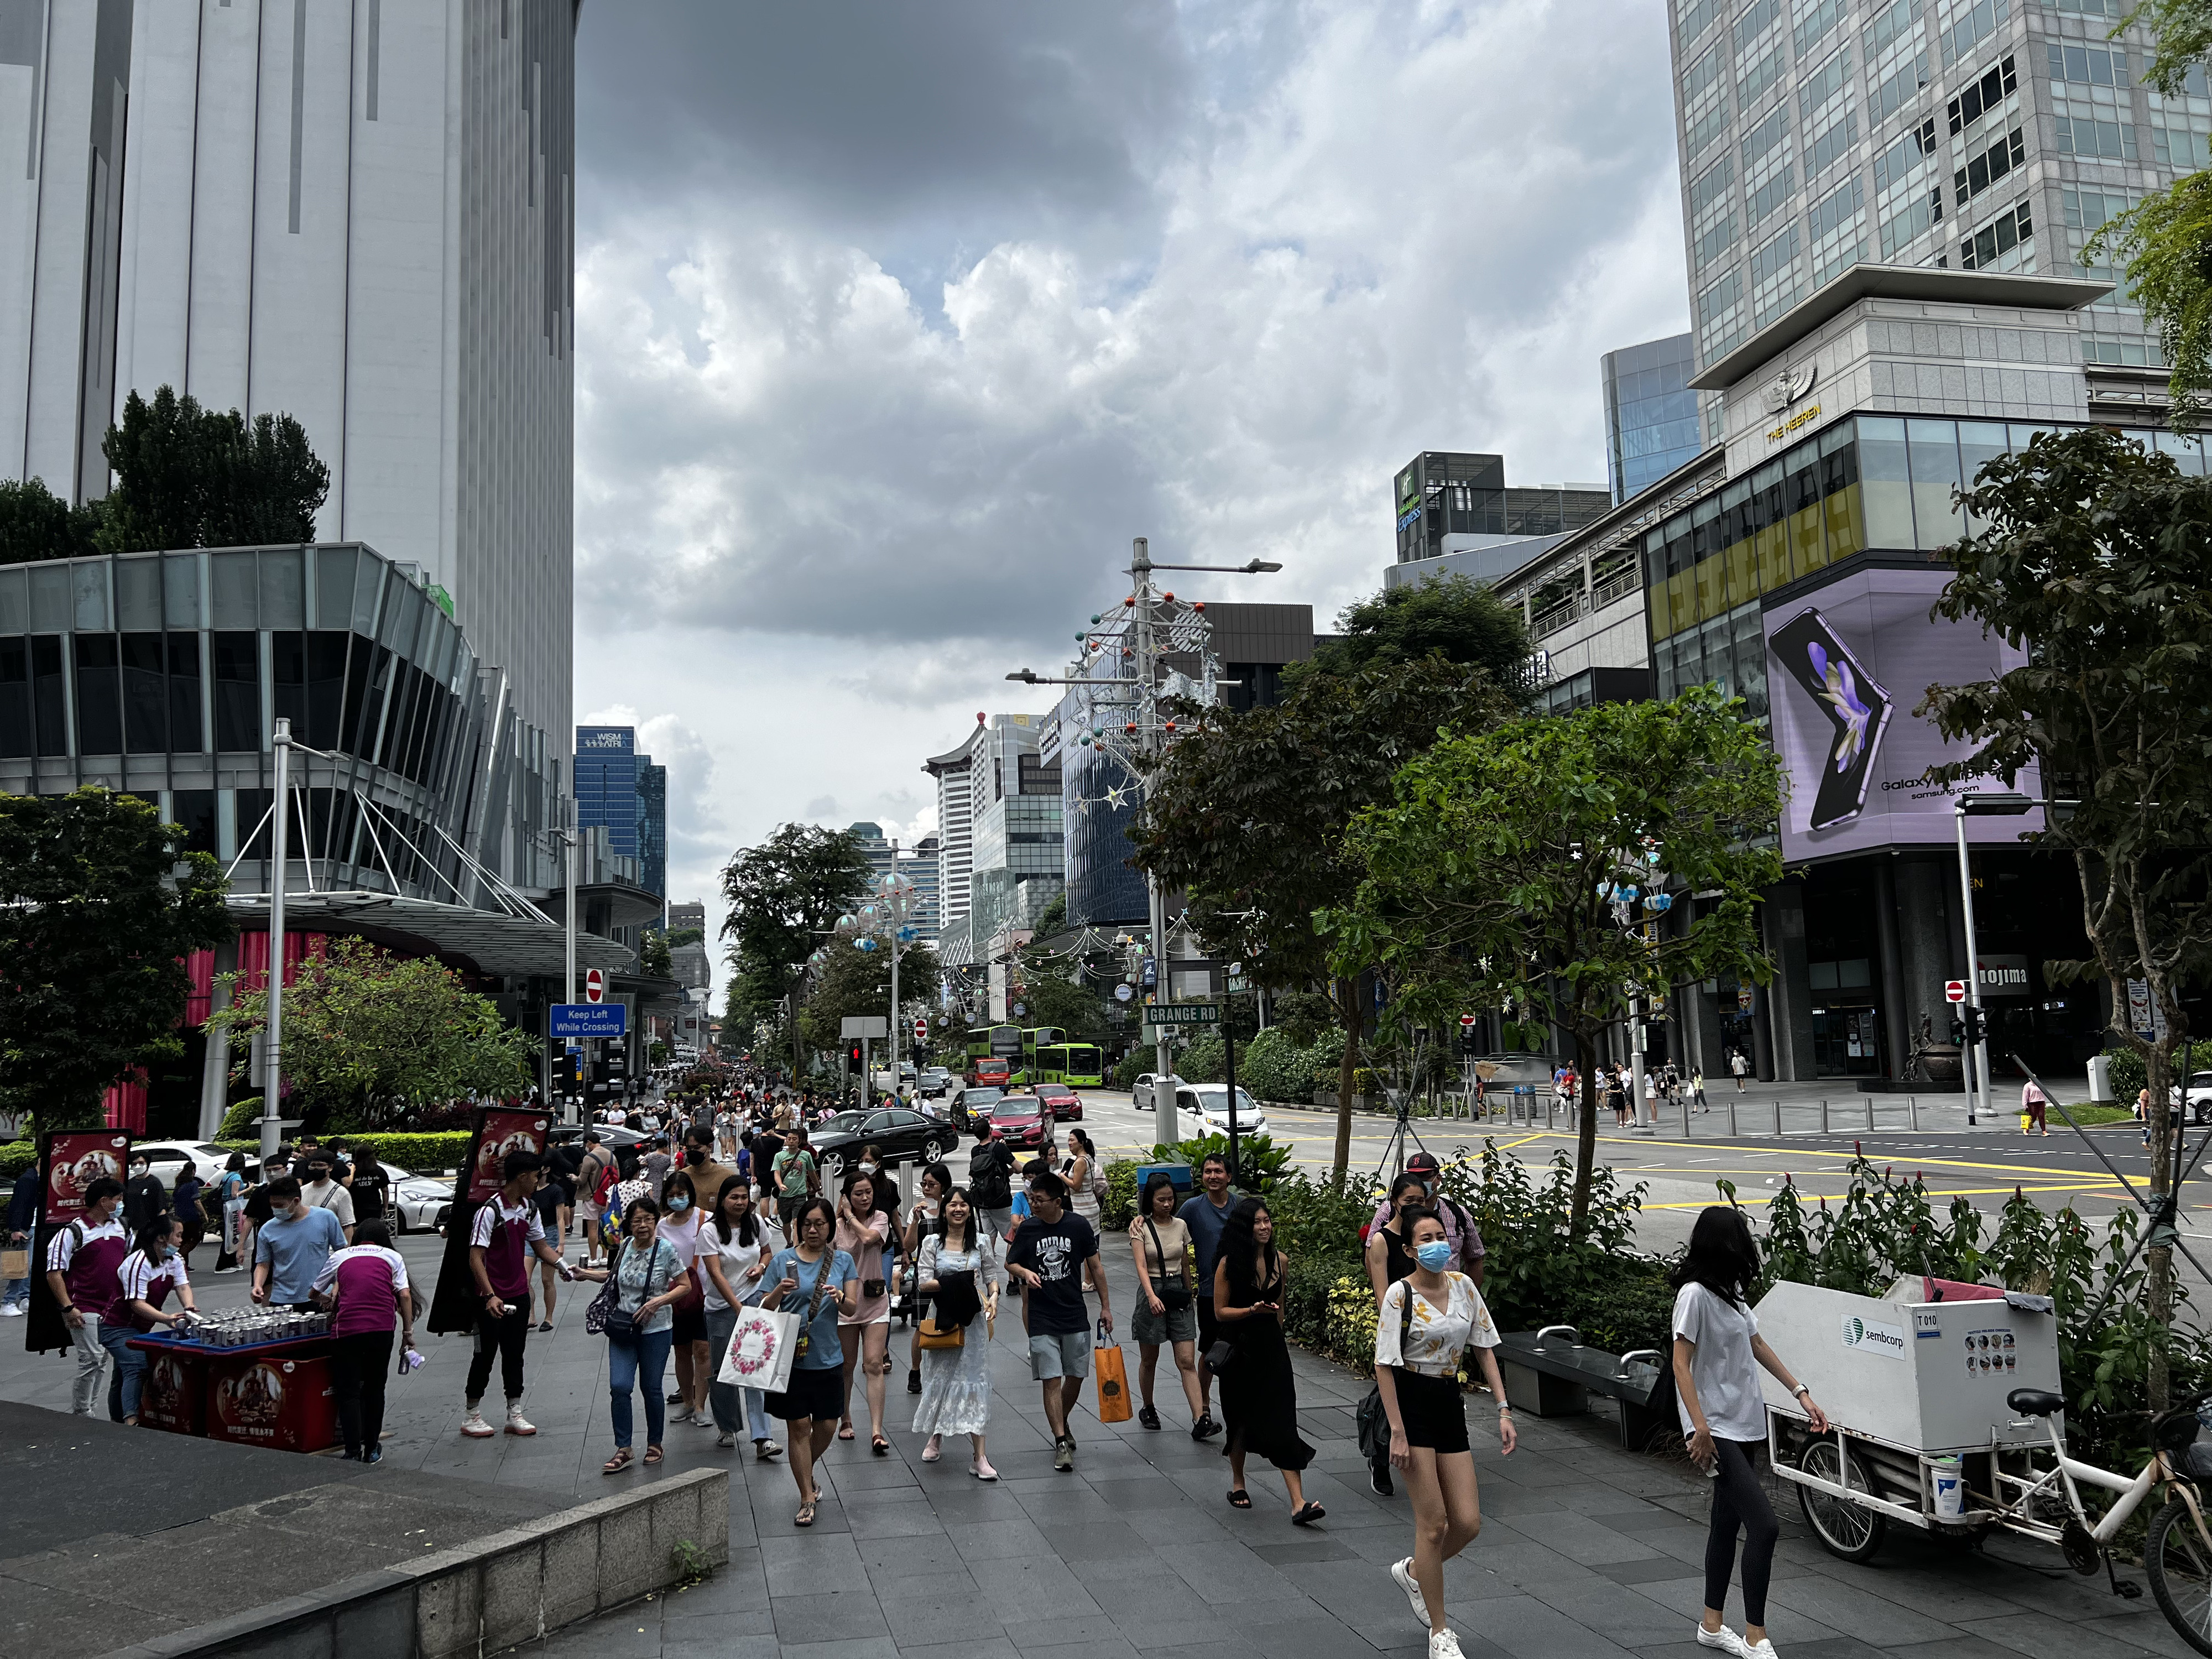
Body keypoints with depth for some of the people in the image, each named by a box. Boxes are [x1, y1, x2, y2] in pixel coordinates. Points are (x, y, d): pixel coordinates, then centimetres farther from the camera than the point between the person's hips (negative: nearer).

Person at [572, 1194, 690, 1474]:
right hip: (622, 1328, 3)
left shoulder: (665, 1249, -11)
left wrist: (658, 1301, -19)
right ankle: (623, 1450, 4)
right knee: (619, 1386, -6)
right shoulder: (625, 1245, 2)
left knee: (651, 1388, 6)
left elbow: (684, 1286, -6)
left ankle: (654, 1444, 26)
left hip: (655, 1329, -3)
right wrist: (587, 1274, 12)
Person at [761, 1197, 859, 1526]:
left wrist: (840, 1299, -23)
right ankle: (807, 1499, 10)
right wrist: (779, 1293, -19)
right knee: (800, 1426, -1)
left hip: (828, 1358, 2)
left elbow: (853, 1308, -2)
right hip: (792, 1357, -2)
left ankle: (806, 1472, 37)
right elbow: (765, 1309, 1)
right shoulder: (783, 1260, 0)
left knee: (827, 1426, 8)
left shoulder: (843, 1261, 4)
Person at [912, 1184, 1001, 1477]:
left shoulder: (982, 1241, 4)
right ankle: (936, 1439, 35)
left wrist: (993, 1296, -12)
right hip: (941, 1319, 0)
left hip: (971, 1320, 0)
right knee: (939, 1378, 10)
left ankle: (979, 1456, -4)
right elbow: (925, 1283, -5)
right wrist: (954, 1282, -19)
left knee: (974, 1381, -3)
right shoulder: (932, 1242, 1)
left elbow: (992, 1275, 8)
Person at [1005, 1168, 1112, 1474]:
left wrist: (1105, 1306, 6)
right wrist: (1025, 1272, -16)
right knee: (1052, 1380, -6)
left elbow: (1095, 1266, 5)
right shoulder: (1028, 1229, -4)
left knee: (1076, 1377, 9)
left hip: (1076, 1317, 1)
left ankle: (1062, 1424, 35)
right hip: (1042, 1320, -1)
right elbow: (1010, 1264, 8)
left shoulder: (1079, 1227, -5)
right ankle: (1062, 1443, 1)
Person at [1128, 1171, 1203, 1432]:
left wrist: (1188, 1294, 20)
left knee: (1187, 1361, -5)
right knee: (1149, 1361, 11)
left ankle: (1200, 1418, -10)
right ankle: (1148, 1409, 32)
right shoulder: (1140, 1228, -8)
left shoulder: (1181, 1226, 5)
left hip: (1178, 1293, 2)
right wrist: (1152, 1296, -33)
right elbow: (1141, 1266, -19)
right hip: (1152, 1293, -2)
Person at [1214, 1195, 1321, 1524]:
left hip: (1272, 1348, 2)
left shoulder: (1280, 1260, 2)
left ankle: (1299, 1504, -10)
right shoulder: (1229, 1264, -10)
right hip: (1240, 1349, -2)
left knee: (1282, 1421, -6)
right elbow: (1220, 1311, -7)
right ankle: (1238, 1485, 34)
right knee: (1242, 1420, 11)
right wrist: (1252, 1310, -23)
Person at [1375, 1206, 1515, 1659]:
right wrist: (1397, 1432, -16)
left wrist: (1503, 1410, 2)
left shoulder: (1463, 1286, 3)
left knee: (1468, 1522, 3)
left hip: (1450, 1406, 6)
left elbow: (1484, 1349, 9)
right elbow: (1384, 1365, -12)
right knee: (1434, 1522, -3)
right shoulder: (1400, 1294, -13)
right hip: (1412, 1405, -6)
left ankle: (1413, 1571, 32)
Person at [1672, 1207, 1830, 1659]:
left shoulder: (1731, 1292, 10)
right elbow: (1681, 1365, -19)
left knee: (1728, 1521, 15)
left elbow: (1758, 1346, 19)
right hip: (1717, 1430, -9)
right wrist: (1700, 1428, -24)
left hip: (1743, 1425, 9)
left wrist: (1801, 1393, 15)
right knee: (1764, 1525, -12)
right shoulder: (1695, 1294, -17)